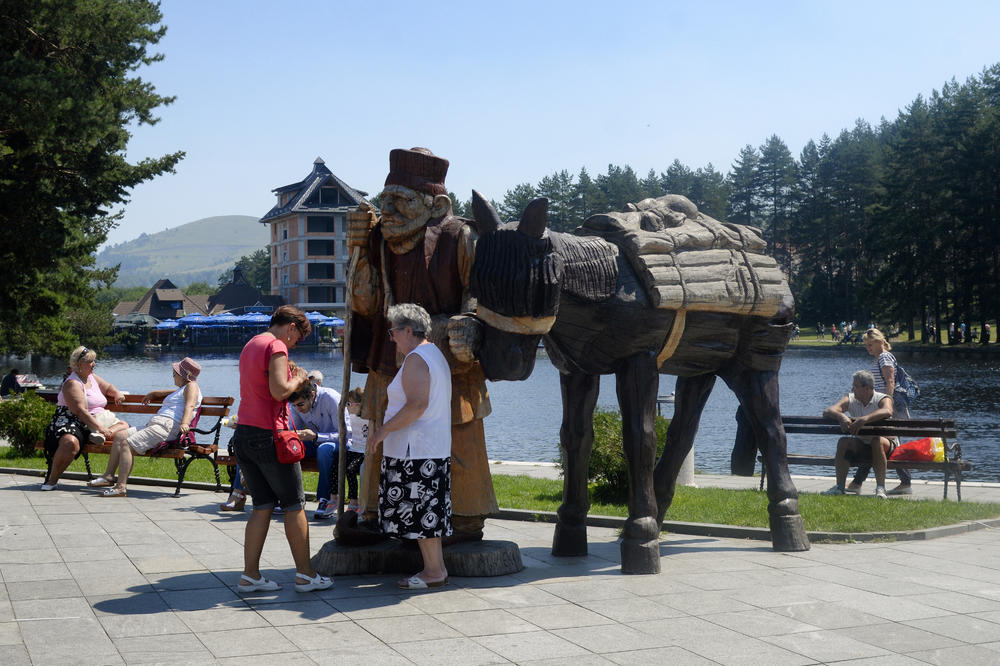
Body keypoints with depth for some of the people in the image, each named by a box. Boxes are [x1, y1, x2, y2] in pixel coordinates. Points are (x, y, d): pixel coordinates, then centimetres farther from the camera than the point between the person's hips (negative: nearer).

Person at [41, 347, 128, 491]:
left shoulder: (92, 377, 18)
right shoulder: (72, 383, -8)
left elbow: (108, 387, 39)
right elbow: (80, 411, -19)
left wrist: (117, 393, 15)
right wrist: (99, 427, -26)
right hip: (71, 423, -8)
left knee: (123, 425, -7)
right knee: (71, 442, -39)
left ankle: (99, 435, -34)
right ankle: (52, 479, -24)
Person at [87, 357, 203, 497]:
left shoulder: (191, 386, -3)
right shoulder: (181, 389, 29)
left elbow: (190, 406, -22)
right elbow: (171, 393, 53)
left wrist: (185, 423, -39)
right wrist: (152, 394, 60)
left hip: (167, 427, -11)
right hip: (153, 425, 11)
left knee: (127, 444, -22)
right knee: (119, 435, 7)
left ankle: (121, 487, -27)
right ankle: (109, 476, 5)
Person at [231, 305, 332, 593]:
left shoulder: (250, 345, 18)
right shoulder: (276, 346, -10)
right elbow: (279, 391, -20)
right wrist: (297, 379, -2)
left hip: (243, 434, 8)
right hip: (269, 435, -8)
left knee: (262, 506, 11)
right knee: (294, 505, 2)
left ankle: (250, 575, 7)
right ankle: (305, 575, 9)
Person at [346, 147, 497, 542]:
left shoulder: (458, 238, -10)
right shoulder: (380, 241, 5)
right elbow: (367, 306, 5)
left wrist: (468, 328, -21)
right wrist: (362, 254, -5)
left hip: (448, 362, -5)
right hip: (394, 360, 5)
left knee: (459, 444, 2)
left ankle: (468, 520, 16)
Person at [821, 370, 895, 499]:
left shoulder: (883, 399, -15)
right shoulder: (850, 399, -3)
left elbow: (887, 412, -40)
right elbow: (827, 412, -16)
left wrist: (864, 419, -53)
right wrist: (841, 416, -38)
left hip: (887, 444, -4)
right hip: (861, 444, 4)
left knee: (878, 441, -35)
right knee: (843, 442, -22)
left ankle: (880, 488, -34)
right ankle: (839, 487, -21)